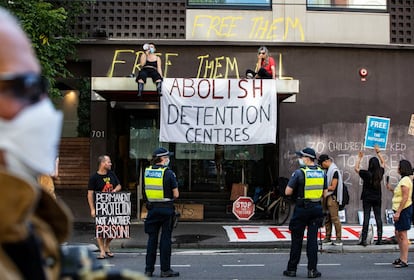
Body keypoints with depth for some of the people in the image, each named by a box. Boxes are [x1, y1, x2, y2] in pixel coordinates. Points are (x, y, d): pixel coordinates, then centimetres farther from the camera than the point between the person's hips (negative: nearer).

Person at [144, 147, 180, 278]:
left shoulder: (147, 171, 4)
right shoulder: (168, 173, -11)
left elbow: (148, 190, 12)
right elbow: (176, 194, -8)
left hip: (152, 208, 4)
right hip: (166, 209, -4)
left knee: (152, 239, 10)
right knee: (165, 239, 3)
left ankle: (149, 269, 14)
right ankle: (165, 270, 9)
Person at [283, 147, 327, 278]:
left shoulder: (299, 172, -12)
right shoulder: (322, 173, 5)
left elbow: (288, 192, -11)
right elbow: (324, 193, 10)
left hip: (301, 209, -4)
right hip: (316, 209, 4)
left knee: (297, 240, 6)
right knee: (312, 240, 7)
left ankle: (292, 269, 13)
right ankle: (312, 270, 7)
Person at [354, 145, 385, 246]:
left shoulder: (366, 174, -13)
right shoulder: (380, 173, -3)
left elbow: (356, 168, 3)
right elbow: (383, 163, 17)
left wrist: (360, 158, 10)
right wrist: (378, 152, 22)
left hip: (367, 199, -3)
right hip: (377, 199, 3)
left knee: (366, 218, -2)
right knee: (378, 218, 8)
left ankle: (364, 240, -2)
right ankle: (380, 239, 9)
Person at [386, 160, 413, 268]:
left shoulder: (405, 180, -17)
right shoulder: (405, 179, 15)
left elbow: (405, 198, -23)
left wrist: (398, 212, -24)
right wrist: (391, 189, 15)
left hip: (404, 209, -11)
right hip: (401, 210, 11)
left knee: (402, 235, -5)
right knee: (398, 234, 17)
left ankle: (404, 260, 0)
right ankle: (402, 257, 26)